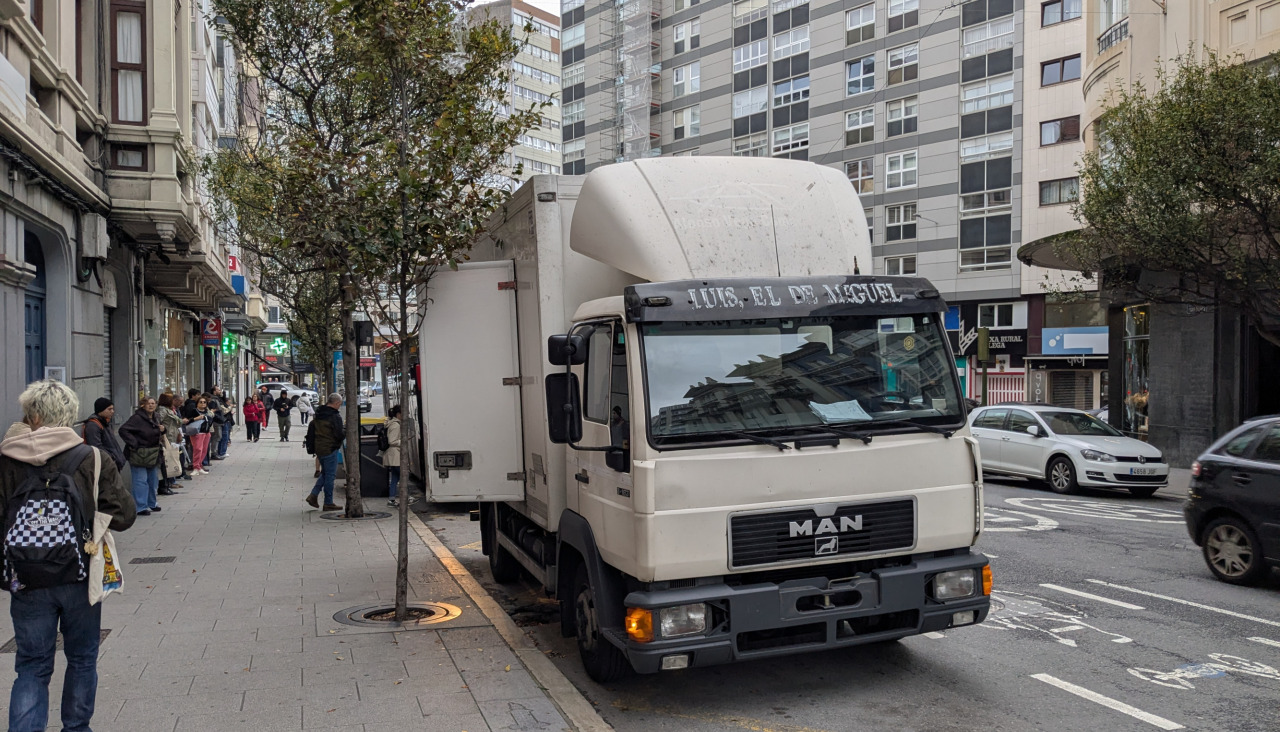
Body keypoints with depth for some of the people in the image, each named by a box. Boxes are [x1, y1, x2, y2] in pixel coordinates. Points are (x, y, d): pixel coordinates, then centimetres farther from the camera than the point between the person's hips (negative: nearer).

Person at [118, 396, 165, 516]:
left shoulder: (155, 419, 11)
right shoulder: (137, 418, -14)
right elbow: (123, 430, -22)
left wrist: (162, 430, 1)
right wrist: (134, 443, -23)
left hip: (153, 455, 8)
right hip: (139, 455, -8)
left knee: (153, 479, 16)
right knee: (141, 481, -8)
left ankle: (151, 503, 30)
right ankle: (141, 507, -4)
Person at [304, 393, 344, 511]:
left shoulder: (318, 415, 11)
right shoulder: (335, 417, -15)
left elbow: (310, 432, 14)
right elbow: (339, 435, -18)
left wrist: (311, 448, 18)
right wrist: (339, 443, 4)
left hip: (318, 449, 8)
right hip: (330, 449, -8)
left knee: (324, 473, 21)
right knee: (330, 475, -1)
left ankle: (313, 495, 10)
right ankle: (328, 503, 4)